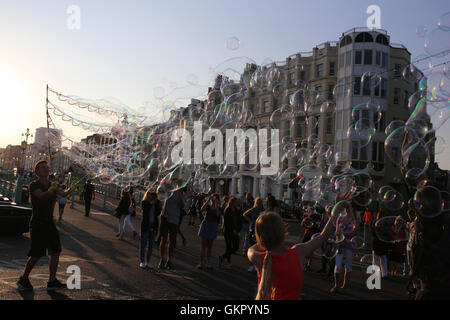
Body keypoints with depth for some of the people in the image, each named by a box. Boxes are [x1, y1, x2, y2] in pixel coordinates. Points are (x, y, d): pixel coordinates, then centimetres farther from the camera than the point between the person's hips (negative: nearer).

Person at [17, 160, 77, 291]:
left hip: (50, 223, 7)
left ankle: (52, 281, 5)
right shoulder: (34, 185, -10)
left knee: (56, 252, 0)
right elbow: (42, 196, -27)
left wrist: (70, 189, -7)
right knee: (37, 254, -6)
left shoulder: (52, 185, 9)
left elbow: (62, 194, 15)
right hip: (37, 224, -7)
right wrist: (51, 190, -48)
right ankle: (23, 279, 15)